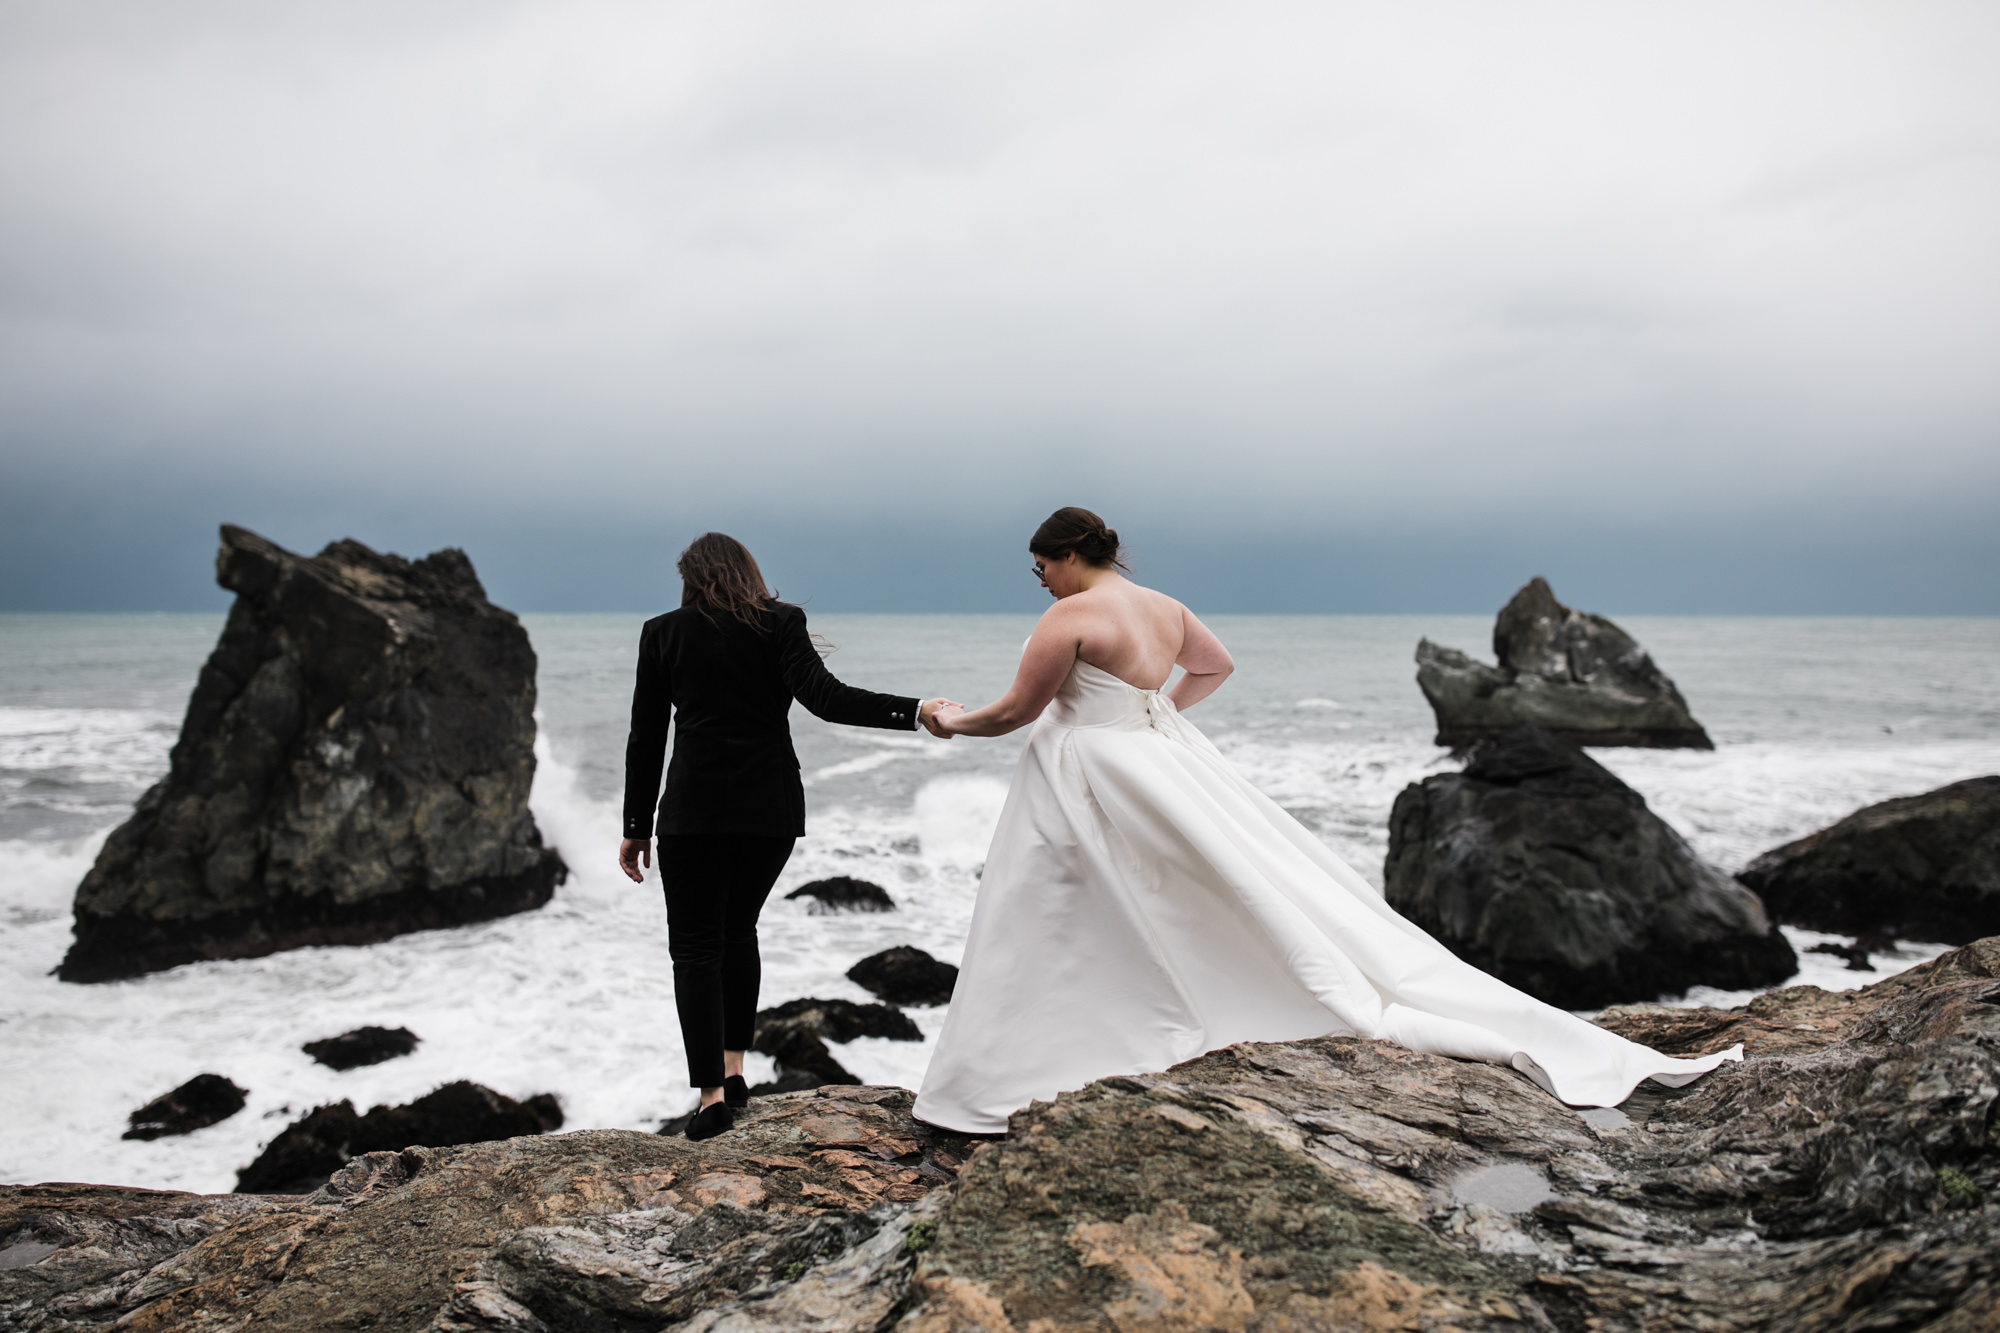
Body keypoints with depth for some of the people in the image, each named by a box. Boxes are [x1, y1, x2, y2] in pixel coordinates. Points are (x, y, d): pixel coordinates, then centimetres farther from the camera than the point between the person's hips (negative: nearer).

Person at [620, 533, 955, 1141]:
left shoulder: (663, 633, 3)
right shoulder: (781, 623, 0)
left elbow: (646, 737, 3)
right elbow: (823, 695, -17)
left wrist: (637, 827, 9)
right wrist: (914, 712, -19)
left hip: (695, 810, -2)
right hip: (772, 809, 2)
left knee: (695, 947, 4)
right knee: (738, 930, 21)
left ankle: (711, 1093, -4)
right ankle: (733, 1068, 22)